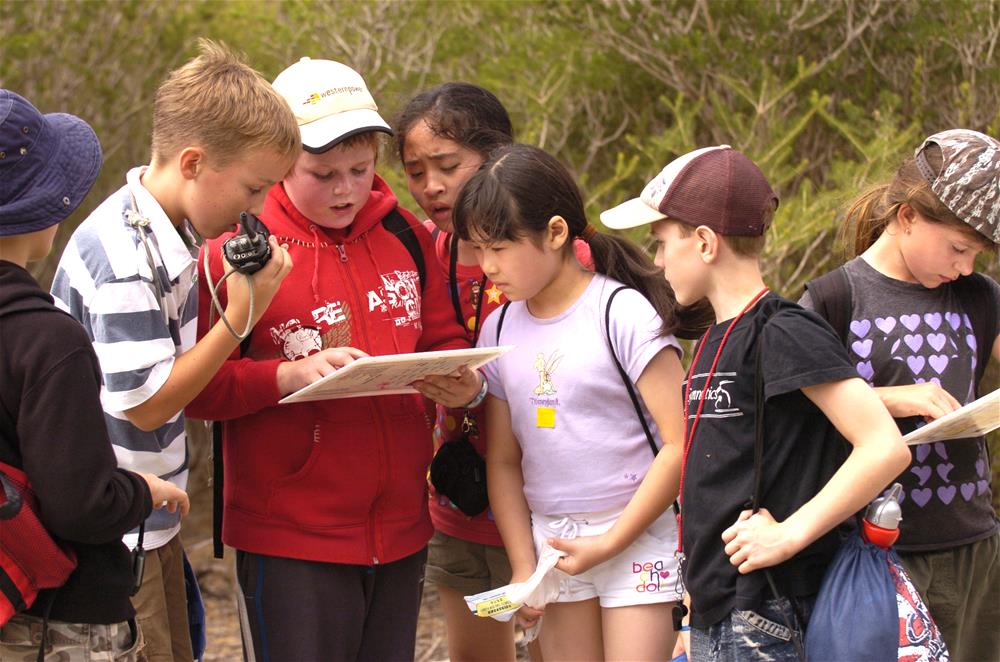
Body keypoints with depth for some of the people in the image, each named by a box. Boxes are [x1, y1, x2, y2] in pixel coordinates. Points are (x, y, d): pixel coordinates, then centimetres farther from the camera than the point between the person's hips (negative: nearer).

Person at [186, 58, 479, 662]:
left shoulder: (405, 236, 9)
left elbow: (445, 340, 18)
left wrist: (465, 381, -4)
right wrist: (291, 375, -24)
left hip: (401, 531, 5)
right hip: (291, 538, -5)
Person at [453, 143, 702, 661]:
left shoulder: (625, 314, -11)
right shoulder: (499, 330, 7)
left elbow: (679, 445, -14)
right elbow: (503, 462, 11)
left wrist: (611, 541, -14)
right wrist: (522, 566, 2)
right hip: (552, 538, 5)